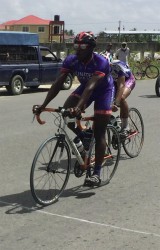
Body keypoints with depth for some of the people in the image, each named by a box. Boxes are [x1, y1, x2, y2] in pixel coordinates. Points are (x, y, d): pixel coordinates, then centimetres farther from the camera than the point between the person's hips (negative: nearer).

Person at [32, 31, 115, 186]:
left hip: (104, 90, -4)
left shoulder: (101, 63, -33)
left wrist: (78, 107, -60)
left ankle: (96, 173, -3)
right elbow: (58, 83, -26)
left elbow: (91, 86, -46)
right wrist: (43, 105, -37)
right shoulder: (71, 60, -20)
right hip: (84, 88, 5)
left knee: (99, 133, -9)